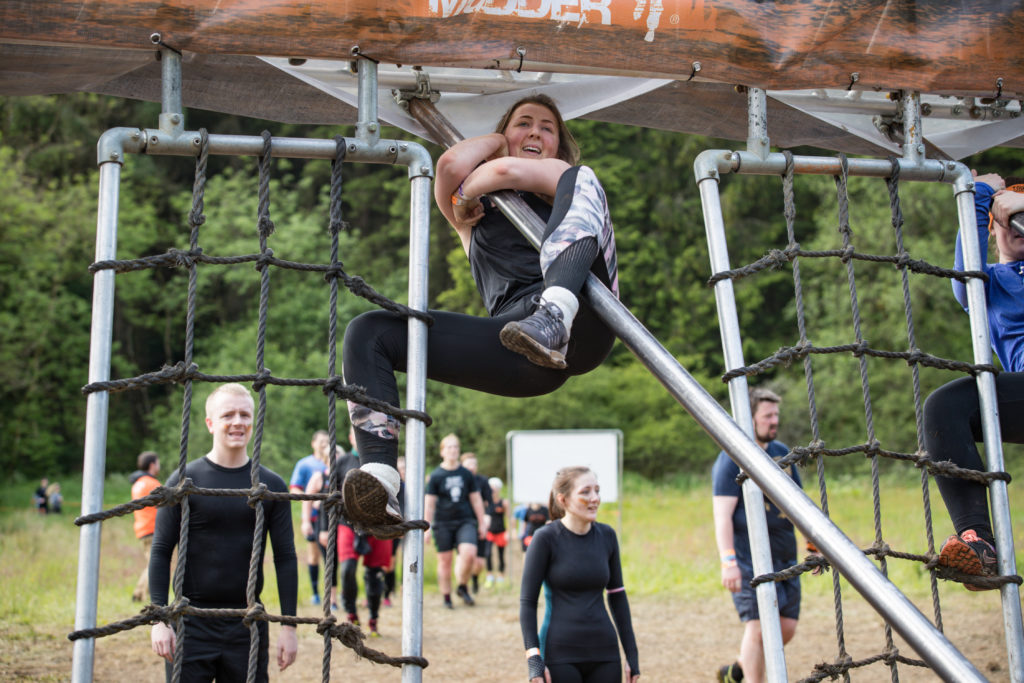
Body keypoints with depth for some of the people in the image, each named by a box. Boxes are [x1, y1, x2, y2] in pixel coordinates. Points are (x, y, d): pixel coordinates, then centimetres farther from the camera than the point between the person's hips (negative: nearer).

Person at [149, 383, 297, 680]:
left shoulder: (271, 485, 4)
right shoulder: (185, 480, -1)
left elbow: (285, 557, 6)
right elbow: (160, 552, 0)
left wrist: (288, 625, 1)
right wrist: (159, 620, -7)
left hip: (248, 623, 2)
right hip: (192, 622, -2)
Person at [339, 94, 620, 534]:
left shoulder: (570, 181, 26)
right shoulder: (471, 213, 32)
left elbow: (507, 172, 4)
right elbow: (452, 165, 7)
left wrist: (470, 190, 23)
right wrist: (498, 137, 26)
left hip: (581, 327, -3)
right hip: (520, 358, 3)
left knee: (581, 179, -19)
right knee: (367, 333, -4)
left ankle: (556, 316, -47)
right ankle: (380, 481, -26)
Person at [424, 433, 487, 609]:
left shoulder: (466, 474, 8)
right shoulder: (435, 476, 0)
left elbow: (476, 499, 14)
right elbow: (429, 503, 2)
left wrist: (482, 523, 14)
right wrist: (427, 528, -1)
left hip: (465, 521, 1)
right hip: (443, 523, -1)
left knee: (469, 553, -18)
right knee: (445, 561, 3)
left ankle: (463, 587, 6)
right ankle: (446, 598, 15)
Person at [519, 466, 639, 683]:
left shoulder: (606, 535, 5)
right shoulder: (546, 538, -8)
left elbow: (617, 596, 13)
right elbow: (527, 601, -6)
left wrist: (632, 655, 11)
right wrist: (533, 660, -14)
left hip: (604, 653, 4)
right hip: (560, 655, -4)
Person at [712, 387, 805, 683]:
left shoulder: (782, 453, 13)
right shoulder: (731, 459, -8)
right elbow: (722, 515, -14)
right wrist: (728, 561, -23)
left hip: (785, 557, 7)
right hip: (750, 559, -7)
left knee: (787, 627, 6)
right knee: (759, 626, -10)